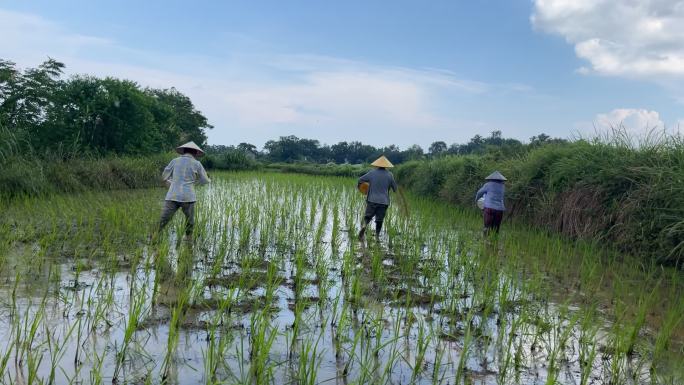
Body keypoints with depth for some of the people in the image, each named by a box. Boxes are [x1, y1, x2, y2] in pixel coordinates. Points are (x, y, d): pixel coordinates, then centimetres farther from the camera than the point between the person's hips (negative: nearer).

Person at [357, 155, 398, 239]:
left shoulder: (372, 173, -1)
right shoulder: (389, 175, -1)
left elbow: (360, 180, 4)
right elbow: (395, 188, 4)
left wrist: (358, 185, 25)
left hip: (372, 200, 0)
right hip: (383, 201, 0)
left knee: (368, 216, 9)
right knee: (379, 220, 8)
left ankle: (364, 226, -20)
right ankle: (377, 235, 5)